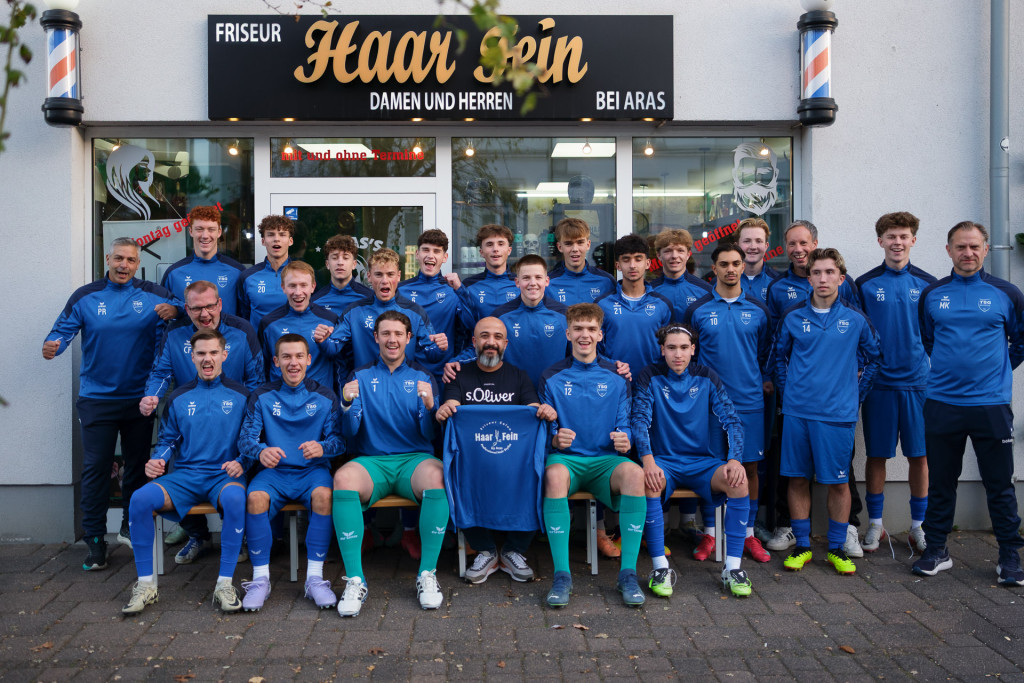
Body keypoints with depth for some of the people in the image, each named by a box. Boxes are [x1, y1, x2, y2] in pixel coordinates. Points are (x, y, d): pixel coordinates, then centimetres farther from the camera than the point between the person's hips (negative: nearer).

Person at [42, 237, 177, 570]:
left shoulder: (152, 294, 1)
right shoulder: (85, 296, 2)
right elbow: (63, 329, -1)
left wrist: (174, 311, -24)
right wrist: (52, 346, -23)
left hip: (139, 397, 1)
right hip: (97, 398, -1)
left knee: (138, 463, 12)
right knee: (96, 467, -1)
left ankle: (131, 527, 30)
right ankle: (94, 539, 10)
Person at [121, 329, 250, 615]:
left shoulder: (240, 396, 6)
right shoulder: (178, 398, 15)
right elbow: (168, 439, 20)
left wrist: (241, 462, -12)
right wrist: (157, 460, 0)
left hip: (224, 475, -3)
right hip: (184, 475, 3)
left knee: (234, 499, -39)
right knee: (140, 499, -25)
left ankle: (225, 584, -26)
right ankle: (146, 584, -11)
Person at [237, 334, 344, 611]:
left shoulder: (324, 397, 7)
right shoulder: (262, 396, 8)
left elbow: (339, 438, 0)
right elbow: (246, 438, 0)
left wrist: (322, 447, -24)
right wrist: (260, 451, -24)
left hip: (312, 469, -1)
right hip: (275, 471, 1)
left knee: (323, 494, -33)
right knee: (255, 497, -31)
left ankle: (315, 577, -23)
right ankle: (261, 578, -19)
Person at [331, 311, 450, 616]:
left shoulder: (422, 377, 14)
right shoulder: (361, 377, 15)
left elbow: (429, 434, 4)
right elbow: (351, 431, 6)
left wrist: (429, 407, -16)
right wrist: (348, 404, -13)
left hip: (415, 458, 0)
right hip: (371, 460, 0)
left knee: (436, 476, -35)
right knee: (343, 478, -34)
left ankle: (427, 574, -23)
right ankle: (355, 579, -27)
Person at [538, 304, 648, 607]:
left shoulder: (616, 377, 11)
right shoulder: (552, 377, 8)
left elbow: (624, 424, 10)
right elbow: (545, 426, 8)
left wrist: (624, 438, -14)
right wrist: (555, 438, -16)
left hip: (606, 459, 1)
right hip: (566, 457, -1)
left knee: (634, 472, -33)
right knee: (554, 474, -37)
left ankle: (628, 573, -24)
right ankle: (562, 574, -29)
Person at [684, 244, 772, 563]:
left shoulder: (758, 310, 6)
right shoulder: (697, 310, 1)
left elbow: (766, 352, 16)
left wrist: (766, 379, 5)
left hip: (749, 401, 2)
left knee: (749, 467, 6)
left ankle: (748, 533, 18)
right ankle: (710, 533, 17)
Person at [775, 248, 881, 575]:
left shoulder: (856, 319, 1)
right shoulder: (792, 317, 3)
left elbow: (874, 358, 13)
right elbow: (779, 357, 14)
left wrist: (856, 393, 8)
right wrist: (787, 393, 7)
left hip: (838, 413, -1)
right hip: (797, 412, 1)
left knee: (838, 483, 5)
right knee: (798, 479, 7)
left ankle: (837, 548, 20)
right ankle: (802, 546, 20)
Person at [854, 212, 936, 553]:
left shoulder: (928, 284, 6)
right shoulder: (864, 284, 2)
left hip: (918, 381, 1)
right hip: (878, 381, -1)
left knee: (919, 455, 6)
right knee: (877, 454, 5)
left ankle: (918, 525, 20)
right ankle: (875, 524, 18)